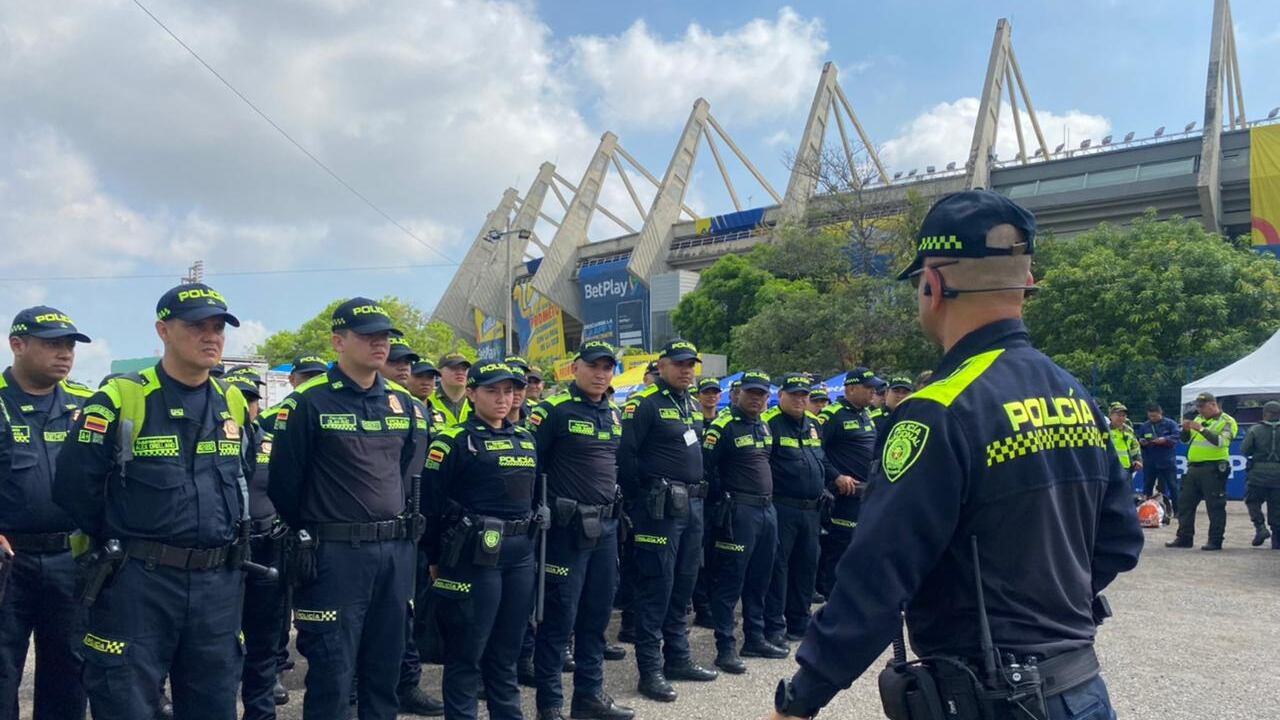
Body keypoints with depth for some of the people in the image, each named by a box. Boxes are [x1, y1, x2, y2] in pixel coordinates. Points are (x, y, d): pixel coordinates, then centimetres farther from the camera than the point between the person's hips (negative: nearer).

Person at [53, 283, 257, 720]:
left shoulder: (234, 404, 7)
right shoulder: (120, 399, -9)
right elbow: (74, 487, -8)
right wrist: (121, 545, 3)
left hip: (219, 586, 5)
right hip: (137, 583, -4)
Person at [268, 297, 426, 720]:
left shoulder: (405, 404, 10)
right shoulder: (309, 403, -8)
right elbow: (283, 481, -5)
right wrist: (307, 536, 4)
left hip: (396, 553, 5)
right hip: (335, 554, -5)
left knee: (386, 666, 14)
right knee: (332, 673, 0)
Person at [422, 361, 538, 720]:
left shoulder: (526, 438, 13)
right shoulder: (454, 440, -8)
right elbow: (431, 501, -8)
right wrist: (435, 559, -5)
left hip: (520, 555, 6)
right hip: (474, 556, -6)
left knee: (507, 648, 15)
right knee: (466, 652, 2)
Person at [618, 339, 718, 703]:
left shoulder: (690, 403, 15)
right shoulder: (644, 403, -11)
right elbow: (625, 454, -17)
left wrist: (697, 492, 16)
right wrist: (640, 499, -11)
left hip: (692, 505, 9)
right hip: (660, 507, -8)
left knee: (684, 583, 14)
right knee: (656, 586, -4)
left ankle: (677, 658, 25)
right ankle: (650, 669, 2)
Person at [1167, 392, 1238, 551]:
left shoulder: (1227, 421, -3)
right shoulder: (1198, 419, 16)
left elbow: (1221, 442, -19)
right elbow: (1184, 440, 17)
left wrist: (1201, 429, -24)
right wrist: (1185, 429, -4)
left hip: (1213, 469, -7)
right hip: (1193, 467, 7)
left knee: (1215, 506, -2)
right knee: (1185, 502, 8)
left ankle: (1215, 540, 5)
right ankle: (1184, 537, 16)